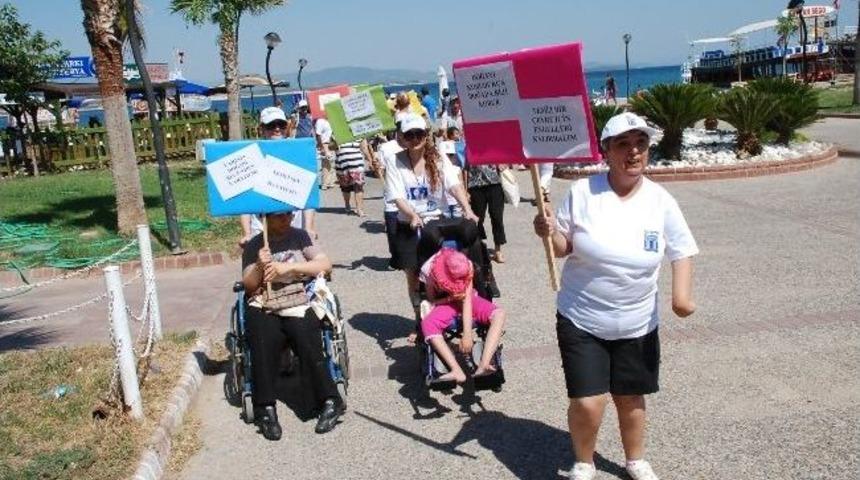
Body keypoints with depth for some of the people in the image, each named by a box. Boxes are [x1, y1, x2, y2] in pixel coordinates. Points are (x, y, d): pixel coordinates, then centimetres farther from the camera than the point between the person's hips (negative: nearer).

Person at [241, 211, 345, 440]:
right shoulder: (254, 245, 12)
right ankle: (266, 409, -21)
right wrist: (260, 267, -13)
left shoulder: (300, 237, 13)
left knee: (307, 343, -28)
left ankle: (330, 402, -20)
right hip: (264, 308, 0)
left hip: (299, 304, 0)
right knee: (263, 345, -29)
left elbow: (326, 264, 1)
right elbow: (248, 285, 7)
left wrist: (288, 267, -9)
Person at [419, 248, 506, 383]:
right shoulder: (428, 270, -20)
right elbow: (432, 301, -7)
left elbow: (467, 299, -26)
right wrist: (451, 298, -29)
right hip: (445, 302, -1)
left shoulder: (466, 266, -21)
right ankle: (457, 371, -44)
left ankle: (483, 365, -43)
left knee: (499, 314, -30)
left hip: (467, 298, 1)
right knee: (427, 324, -35)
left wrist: (467, 334, -34)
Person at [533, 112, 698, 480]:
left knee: (631, 398, 16)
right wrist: (549, 232, -25)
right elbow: (563, 247, -3)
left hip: (637, 324, 2)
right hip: (580, 321, -2)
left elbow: (682, 250, 4)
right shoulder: (582, 192, -11)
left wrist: (681, 292, -12)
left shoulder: (660, 201, -6)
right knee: (587, 404, -5)